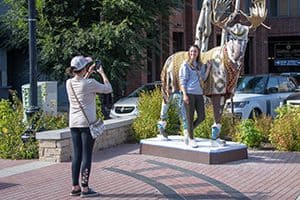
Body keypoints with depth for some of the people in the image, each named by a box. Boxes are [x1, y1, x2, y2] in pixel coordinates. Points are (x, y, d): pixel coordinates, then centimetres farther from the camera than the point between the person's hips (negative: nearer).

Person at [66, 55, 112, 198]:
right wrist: (102, 73, 8)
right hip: (87, 122, -6)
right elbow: (108, 89, -2)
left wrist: (89, 73, 24)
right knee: (86, 155, -1)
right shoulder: (90, 83, -14)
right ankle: (85, 189, 1)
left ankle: (75, 187, 14)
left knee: (76, 155, 10)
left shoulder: (69, 83, 4)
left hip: (74, 123, 6)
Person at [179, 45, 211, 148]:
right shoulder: (186, 64, 1)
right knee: (190, 117, -1)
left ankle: (188, 132, 24)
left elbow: (203, 78, 9)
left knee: (201, 116, 3)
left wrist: (208, 68, 2)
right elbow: (182, 80, -4)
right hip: (189, 93, -6)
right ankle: (191, 139, 9)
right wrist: (184, 94, -12)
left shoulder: (201, 65, 16)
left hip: (199, 93, 6)